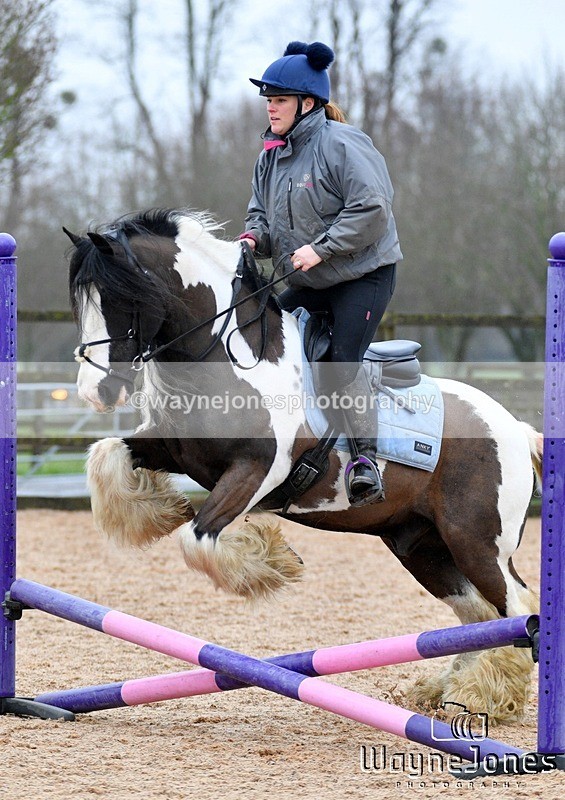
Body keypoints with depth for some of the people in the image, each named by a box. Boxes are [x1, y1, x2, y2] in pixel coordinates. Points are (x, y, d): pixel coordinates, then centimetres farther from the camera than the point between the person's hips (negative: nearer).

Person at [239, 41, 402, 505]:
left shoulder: (341, 144, -19)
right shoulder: (272, 155, 6)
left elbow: (372, 208, -24)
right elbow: (262, 209, 18)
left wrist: (321, 247, -25)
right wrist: (255, 237, -6)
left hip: (364, 273, -8)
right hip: (309, 282, 8)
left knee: (345, 359, -21)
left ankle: (366, 461, -19)